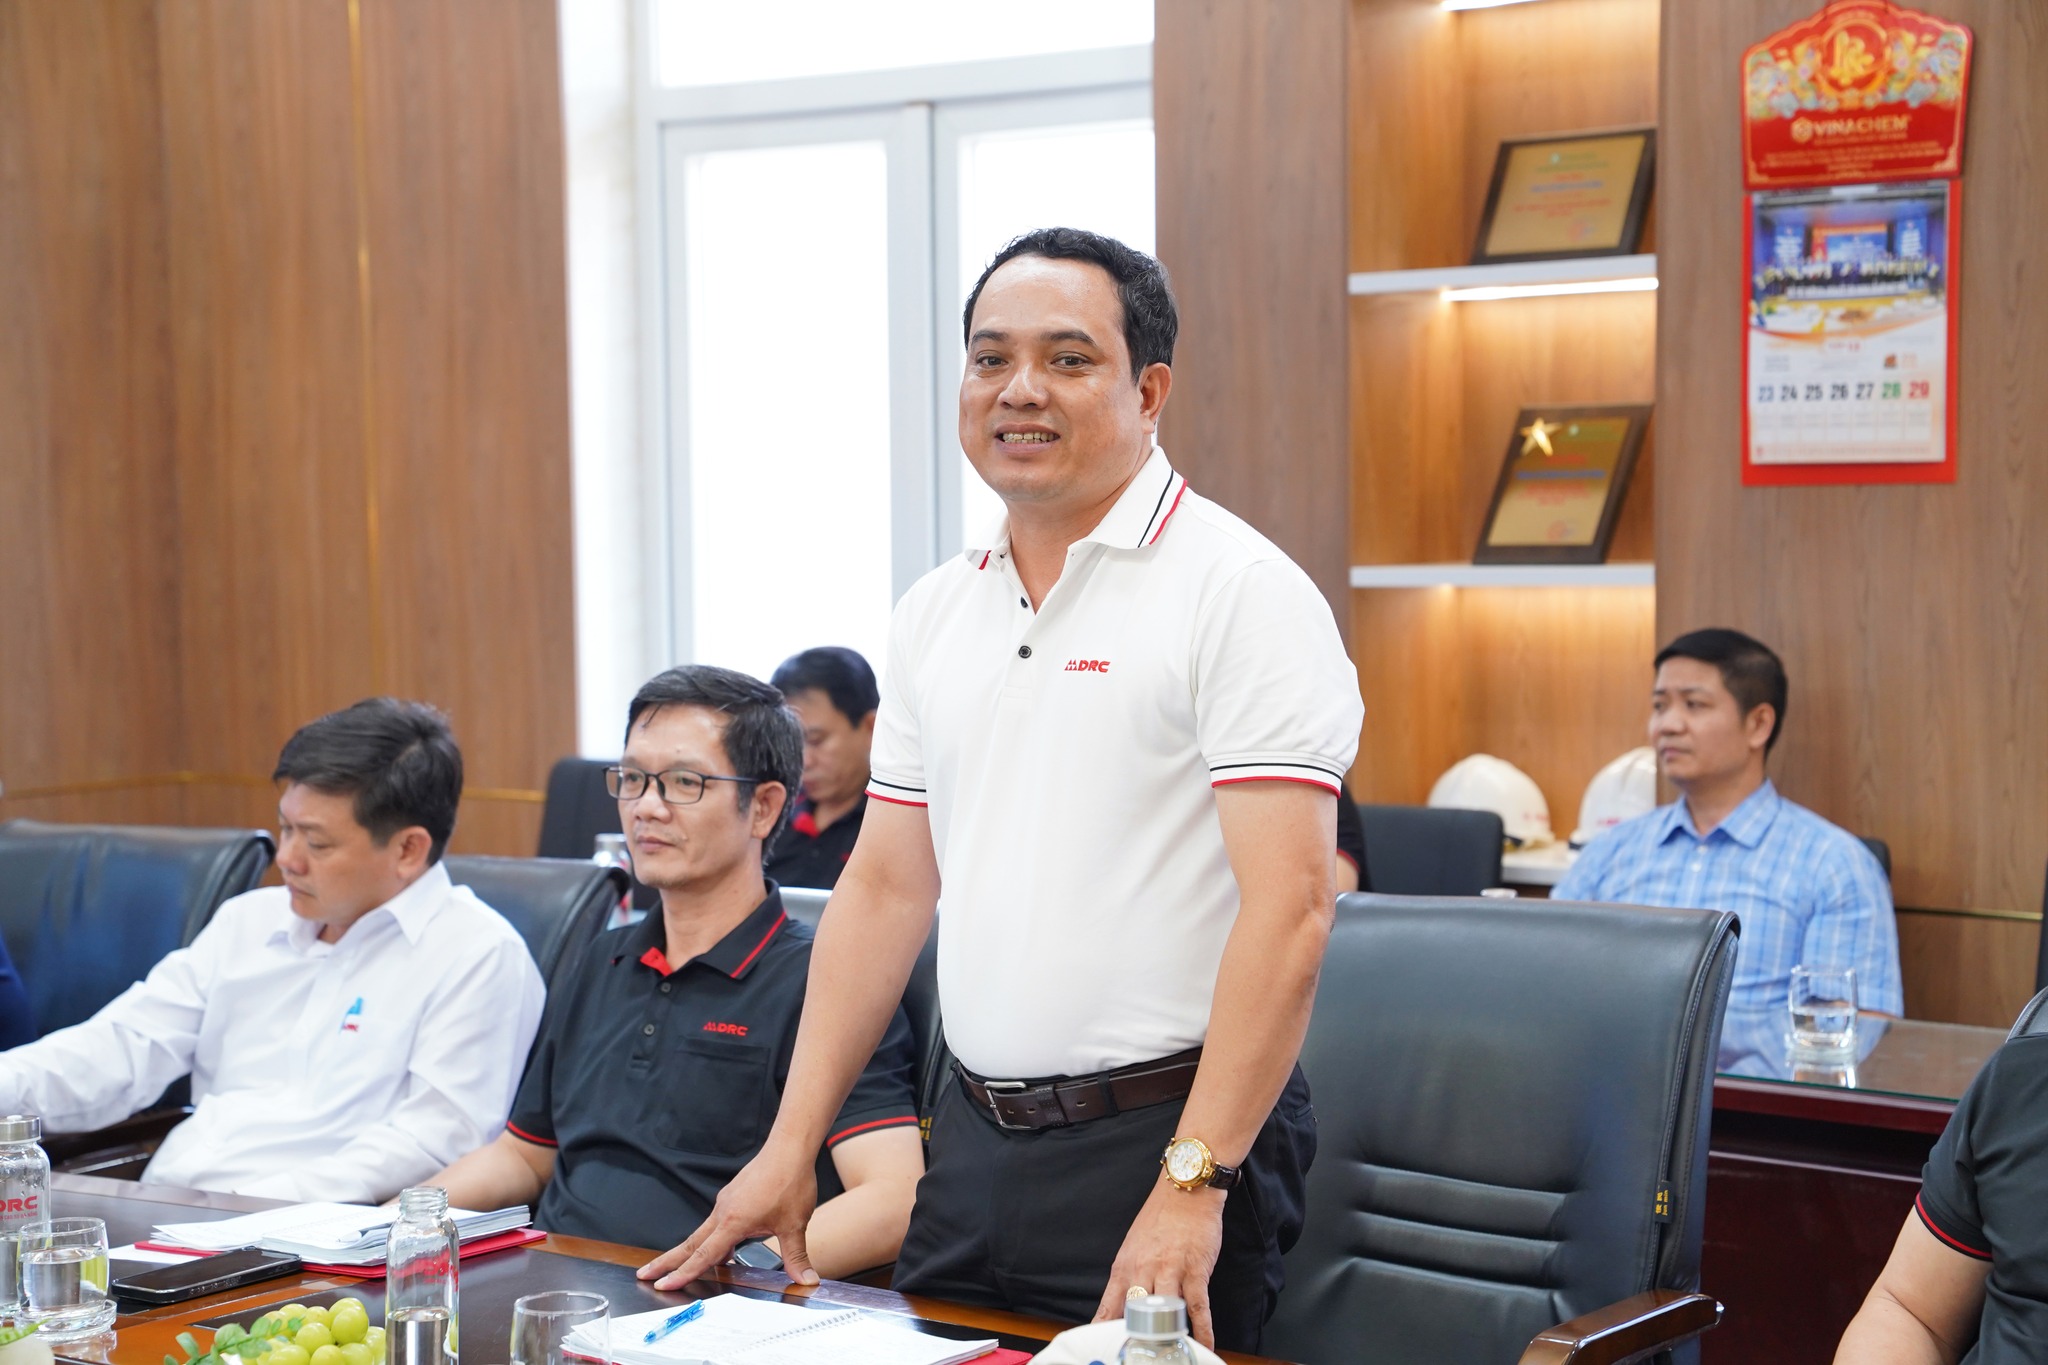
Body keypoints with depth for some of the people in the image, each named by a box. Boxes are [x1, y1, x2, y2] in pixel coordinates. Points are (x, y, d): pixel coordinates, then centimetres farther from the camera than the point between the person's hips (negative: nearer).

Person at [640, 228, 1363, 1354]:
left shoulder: (1241, 593, -11)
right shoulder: (935, 613, 10)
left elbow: (1290, 906, -18)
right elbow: (886, 884, 14)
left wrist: (1193, 1186, -24)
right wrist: (791, 1144, 9)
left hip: (1164, 1135, -6)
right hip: (975, 1135, 6)